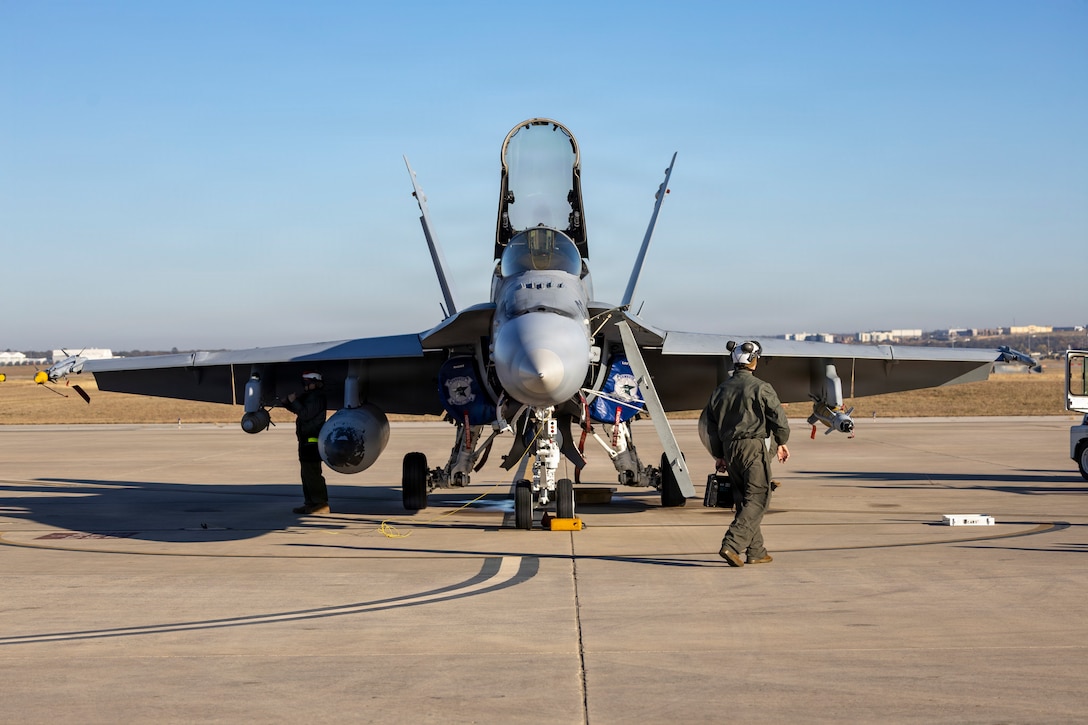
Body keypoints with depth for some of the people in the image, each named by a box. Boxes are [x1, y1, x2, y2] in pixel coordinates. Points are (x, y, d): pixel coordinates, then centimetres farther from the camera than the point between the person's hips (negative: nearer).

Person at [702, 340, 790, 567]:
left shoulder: (720, 390, 12)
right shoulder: (761, 388, -5)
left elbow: (712, 427, 15)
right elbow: (779, 419, -6)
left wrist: (719, 456, 24)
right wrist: (782, 443, 13)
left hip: (729, 449, 6)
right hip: (754, 446, -6)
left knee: (744, 500, 14)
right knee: (757, 500, -5)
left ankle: (756, 552, 16)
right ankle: (731, 545, -20)